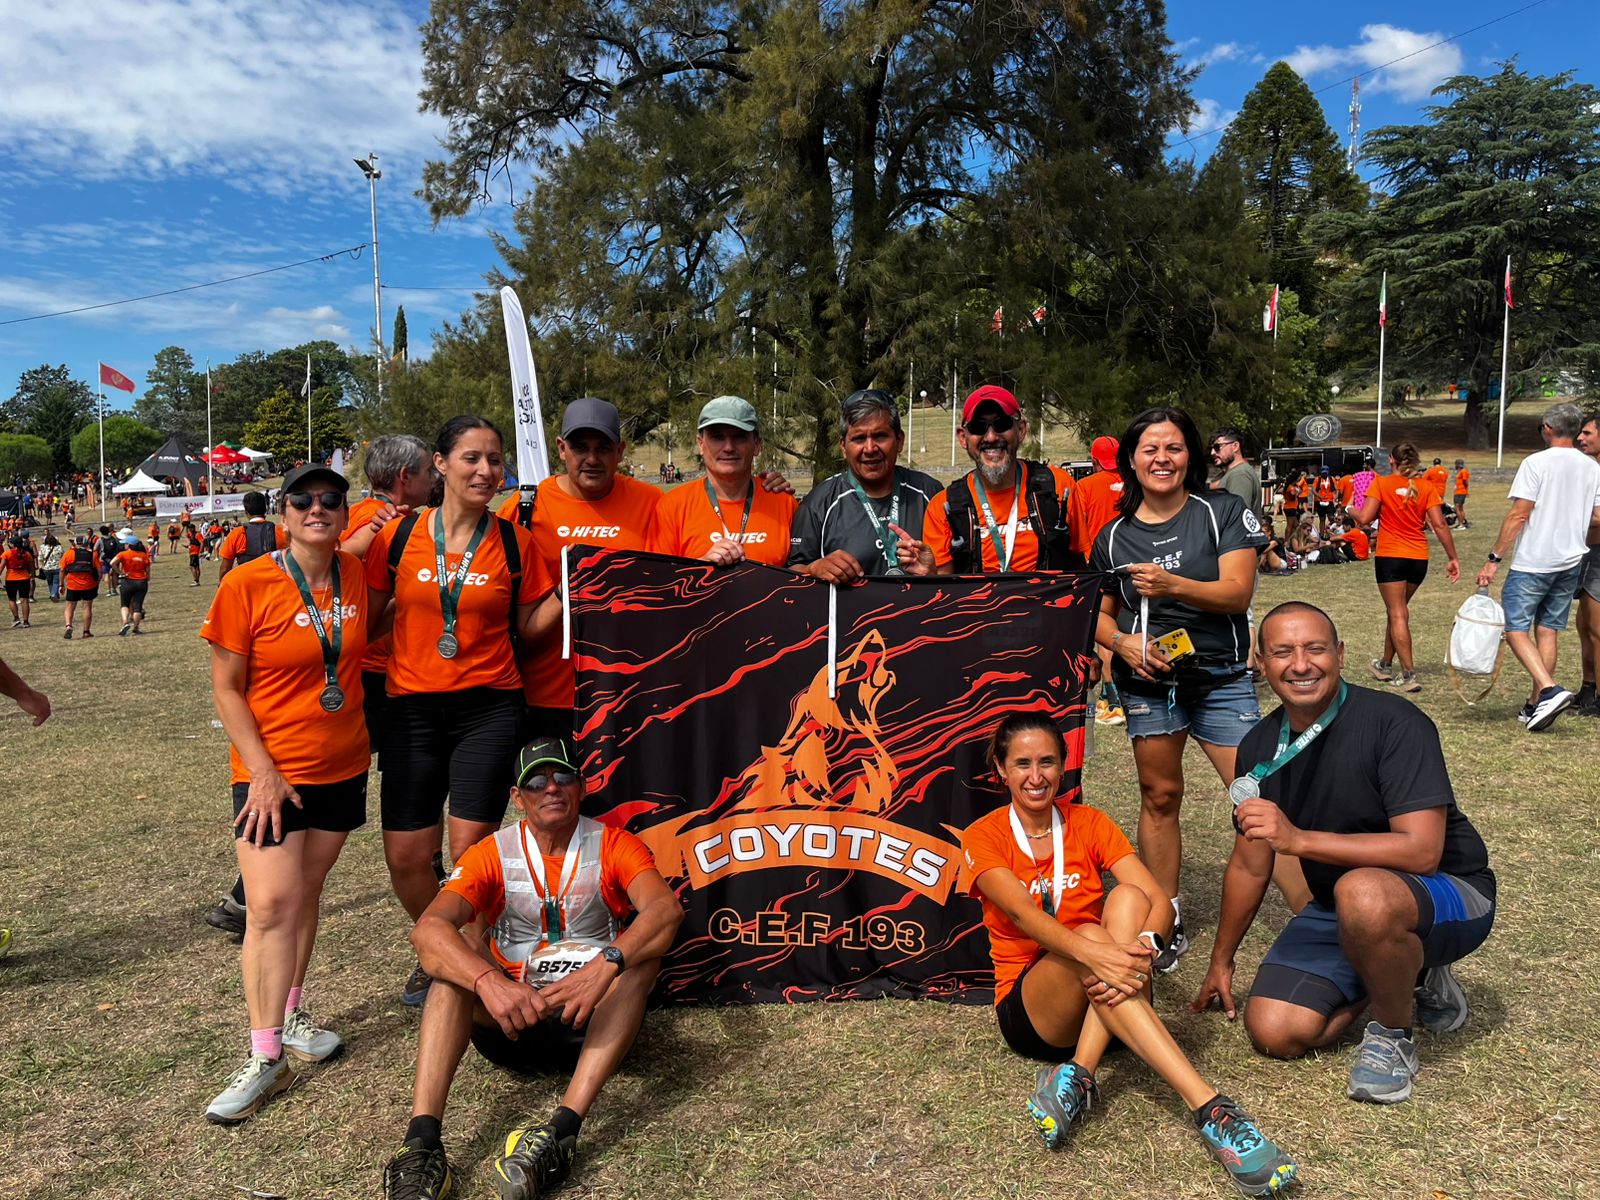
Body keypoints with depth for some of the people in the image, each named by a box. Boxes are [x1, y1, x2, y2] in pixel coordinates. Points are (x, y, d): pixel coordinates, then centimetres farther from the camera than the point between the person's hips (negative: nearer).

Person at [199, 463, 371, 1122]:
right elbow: (226, 687, -9)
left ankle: (290, 1013, 30)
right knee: (272, 906, -8)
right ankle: (265, 1056, 1)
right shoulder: (247, 585, -12)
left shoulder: (356, 574, -1)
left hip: (343, 766, 4)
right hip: (271, 772, -4)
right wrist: (261, 770, -14)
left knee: (305, 894, 15)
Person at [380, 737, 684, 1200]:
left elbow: (667, 909, -24)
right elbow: (427, 929, -19)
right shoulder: (492, 854, -1)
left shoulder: (614, 846, -4)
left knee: (641, 950, -28)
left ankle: (561, 1131, -41)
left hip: (594, 1022, -1)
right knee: (456, 951, -22)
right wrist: (489, 981, -39)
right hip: (510, 1021, 1)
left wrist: (604, 967, -43)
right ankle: (421, 1141, -37)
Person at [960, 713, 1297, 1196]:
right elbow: (1022, 913, -23)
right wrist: (1092, 951, -42)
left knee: (1127, 898, -25)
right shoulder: (984, 837, -4)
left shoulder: (1090, 824, 4)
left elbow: (1159, 902, -10)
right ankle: (1207, 1106, -43)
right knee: (1090, 933, -34)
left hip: (1103, 996, 3)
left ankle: (1078, 1073, -32)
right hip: (1030, 1006, -3)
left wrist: (1139, 950, -33)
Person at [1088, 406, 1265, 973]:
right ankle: (1166, 925, 22)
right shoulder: (1114, 535, 6)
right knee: (1159, 798, 9)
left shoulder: (1224, 512, -2)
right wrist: (1123, 642, -10)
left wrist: (1172, 585, -28)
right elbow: (1098, 615, 12)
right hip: (1147, 682, 3)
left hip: (1221, 678, -2)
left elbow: (1238, 592, -12)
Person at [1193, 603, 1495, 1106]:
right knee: (1273, 1032, -9)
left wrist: (1299, 838, -38)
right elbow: (1249, 865, 8)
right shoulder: (1260, 749, -3)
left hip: (1447, 897, -6)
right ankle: (1409, 976, 16)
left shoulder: (1394, 723, -22)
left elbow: (1421, 851, -30)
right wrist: (1221, 962, 15)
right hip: (1337, 911, 6)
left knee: (1362, 892, -40)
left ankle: (1394, 1032, -9)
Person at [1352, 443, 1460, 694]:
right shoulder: (1427, 486, 2)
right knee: (1397, 610, 19)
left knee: (1398, 615, -3)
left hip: (1390, 556, -4)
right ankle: (1386, 665, 32)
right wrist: (1453, 558, 0)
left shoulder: (1381, 483, -6)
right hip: (1419, 558, 4)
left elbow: (1364, 518, -14)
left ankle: (1409, 675, -11)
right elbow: (1439, 524, -4)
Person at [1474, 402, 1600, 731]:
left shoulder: (1536, 463, -10)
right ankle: (1536, 705, 14)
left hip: (1532, 564, -6)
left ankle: (1550, 690, -19)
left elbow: (1519, 515, -15)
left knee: (1516, 629, -2)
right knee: (1547, 631, 11)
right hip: (1571, 563, 6)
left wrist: (1494, 560, -12)